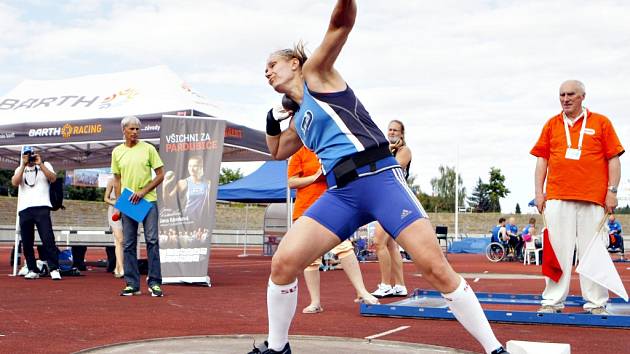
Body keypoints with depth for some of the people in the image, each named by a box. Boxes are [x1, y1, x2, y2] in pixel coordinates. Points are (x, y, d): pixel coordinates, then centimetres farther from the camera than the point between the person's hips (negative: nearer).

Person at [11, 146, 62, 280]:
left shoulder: (45, 165, 15)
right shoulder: (20, 169, 19)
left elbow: (53, 178, -5)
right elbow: (14, 183, -1)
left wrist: (40, 164, -7)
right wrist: (23, 165, -5)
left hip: (41, 207, -3)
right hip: (24, 209, 3)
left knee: (48, 239, -12)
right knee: (26, 242, 3)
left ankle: (54, 269, -13)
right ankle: (33, 270, 11)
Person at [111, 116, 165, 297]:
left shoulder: (148, 148, 1)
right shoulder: (117, 152, 9)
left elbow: (160, 175, 0)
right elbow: (117, 180, 14)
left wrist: (143, 191, -10)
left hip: (148, 201, -3)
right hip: (127, 203, 3)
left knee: (152, 240, -5)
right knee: (128, 244, 4)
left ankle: (154, 283, 1)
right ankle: (132, 284, 10)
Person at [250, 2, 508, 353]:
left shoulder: (315, 71, 7)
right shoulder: (299, 117, 26)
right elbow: (278, 151, 42)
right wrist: (273, 120, 24)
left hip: (379, 178, -6)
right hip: (340, 193, 7)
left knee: (437, 269, -11)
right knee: (283, 262, -5)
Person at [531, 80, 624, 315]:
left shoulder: (601, 123, 8)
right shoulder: (551, 125, 14)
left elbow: (613, 159, 6)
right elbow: (542, 159, 14)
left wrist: (612, 191, -2)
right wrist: (539, 192, 7)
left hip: (592, 199, -1)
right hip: (557, 198, 2)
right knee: (557, 250, 1)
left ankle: (596, 303, 8)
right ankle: (553, 301, 6)